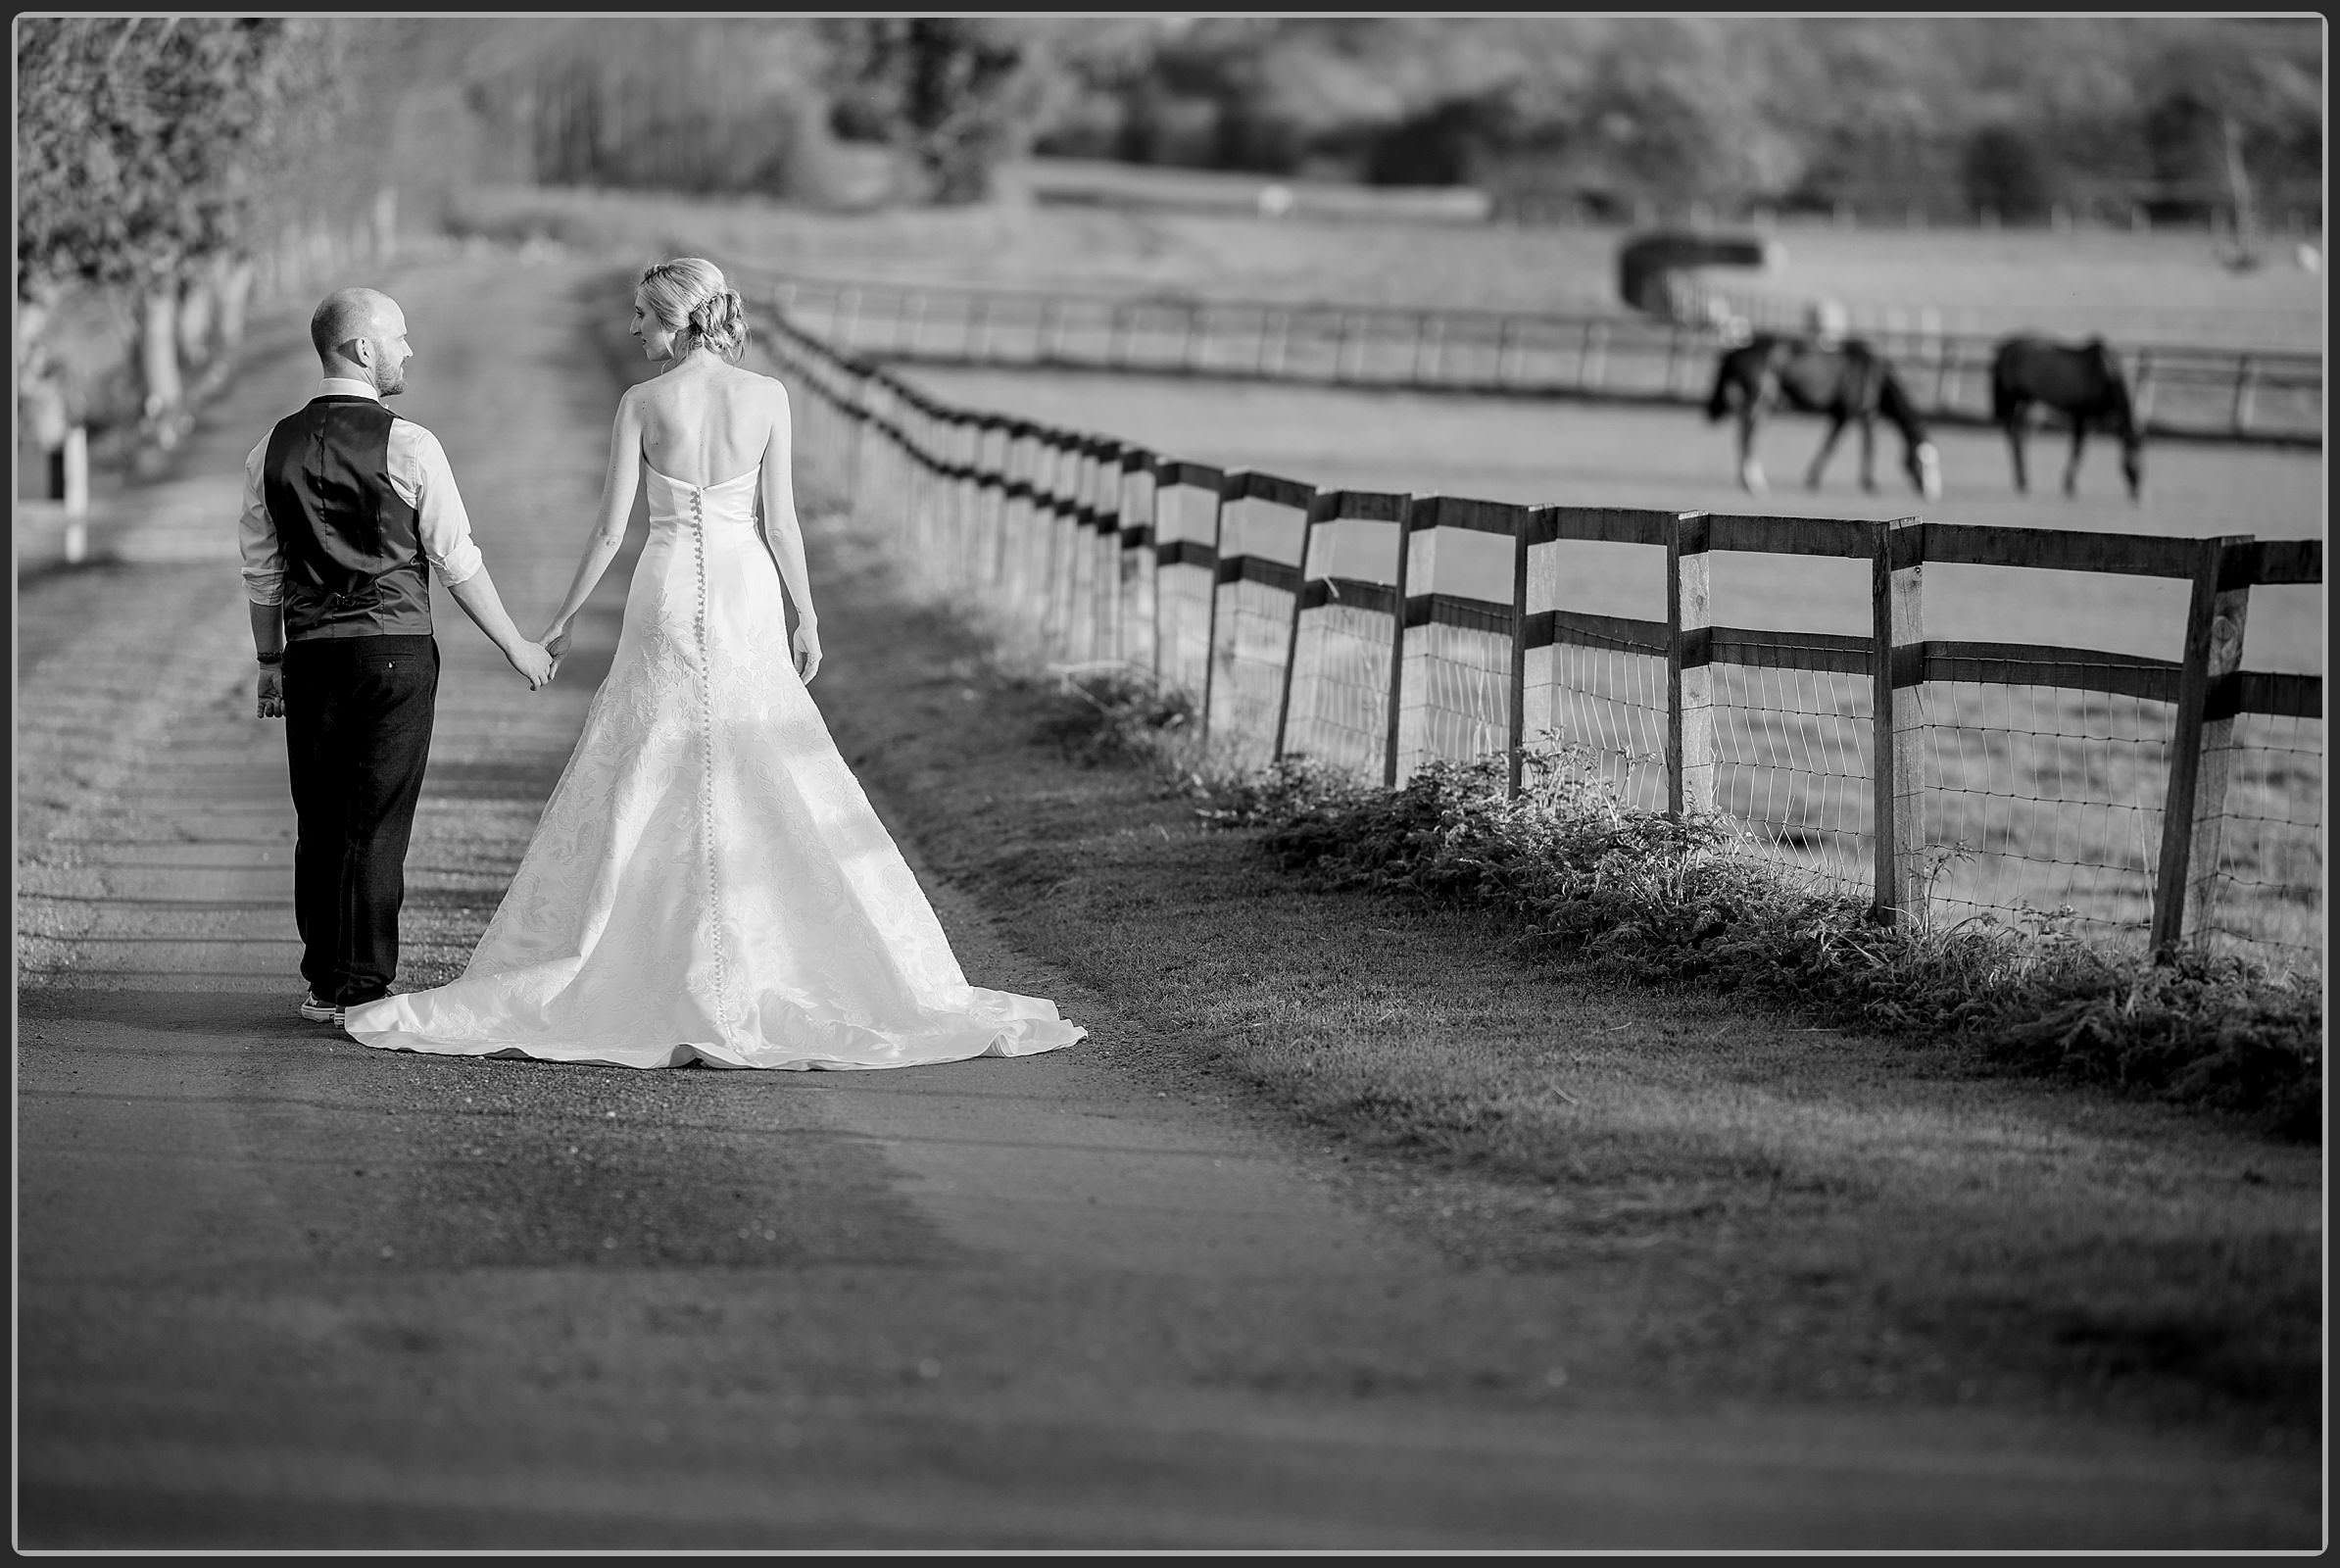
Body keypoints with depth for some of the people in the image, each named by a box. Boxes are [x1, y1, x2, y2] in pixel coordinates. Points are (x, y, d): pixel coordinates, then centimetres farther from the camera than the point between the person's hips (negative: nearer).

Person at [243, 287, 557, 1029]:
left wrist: (270, 660, 22)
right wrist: (516, 646, 6)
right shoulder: (407, 446, -9)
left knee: (318, 820, 10)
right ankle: (360, 986, 0)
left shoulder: (273, 449, 5)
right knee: (376, 821, -1)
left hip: (312, 653, 4)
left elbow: (262, 568, 11)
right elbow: (457, 561, -5)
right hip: (396, 647, -4)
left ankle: (323, 982, 15)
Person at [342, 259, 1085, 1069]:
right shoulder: (766, 397, -1)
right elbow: (779, 521, -1)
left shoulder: (642, 403, -5)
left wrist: (564, 617, 5)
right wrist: (806, 615, 8)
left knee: (638, 789, 4)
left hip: (668, 595, -1)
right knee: (783, 789, 5)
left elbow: (610, 527, -5)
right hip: (747, 596, 1)